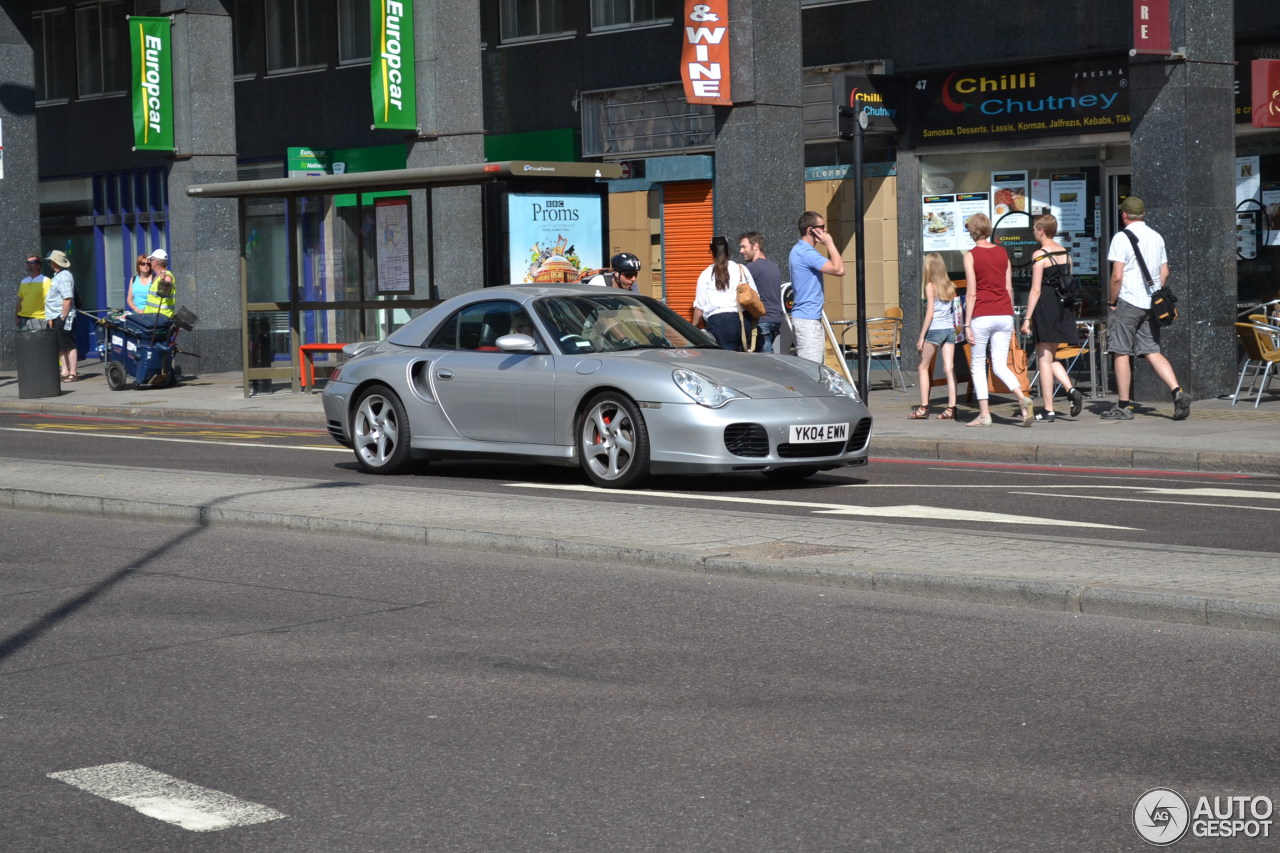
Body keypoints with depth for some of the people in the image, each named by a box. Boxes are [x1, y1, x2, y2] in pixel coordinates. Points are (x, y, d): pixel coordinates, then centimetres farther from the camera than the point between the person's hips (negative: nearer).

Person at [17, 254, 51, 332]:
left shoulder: (45, 281, -3)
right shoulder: (23, 282, 15)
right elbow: (20, 299, 18)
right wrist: (17, 317, 12)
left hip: (38, 319, -6)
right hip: (23, 318, 6)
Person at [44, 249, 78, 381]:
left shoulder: (64, 277, -15)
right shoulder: (58, 275, 16)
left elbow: (68, 299, -22)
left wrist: (62, 317, -22)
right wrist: (51, 318, 19)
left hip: (63, 317, -10)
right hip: (56, 318, 10)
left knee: (68, 346, -6)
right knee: (61, 347, 12)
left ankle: (72, 373, -3)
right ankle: (65, 371, 17)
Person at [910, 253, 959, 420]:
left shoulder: (930, 286, -6)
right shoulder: (950, 286, 9)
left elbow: (930, 313, -10)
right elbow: (954, 310, 9)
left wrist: (921, 337, -8)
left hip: (935, 329, -5)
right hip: (950, 329, 5)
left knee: (923, 367, 7)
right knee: (949, 368, 1)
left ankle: (923, 407, 4)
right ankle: (951, 408, -5)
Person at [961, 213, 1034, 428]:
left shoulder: (971, 255, -5)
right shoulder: (1002, 252, 9)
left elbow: (972, 293, -9)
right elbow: (1009, 288, 11)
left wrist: (967, 324, -7)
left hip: (982, 315, -4)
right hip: (1004, 314, 4)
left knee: (978, 365, 8)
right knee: (1000, 366, 7)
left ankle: (984, 414, 4)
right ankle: (1022, 398, -18)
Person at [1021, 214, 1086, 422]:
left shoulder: (1039, 255, -12)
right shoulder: (1066, 253, 9)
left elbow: (1036, 290, -15)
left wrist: (1027, 318, -12)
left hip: (1045, 306, -7)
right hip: (1063, 308, 7)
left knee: (1044, 359, -1)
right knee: (1051, 357, 18)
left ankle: (1048, 410, 0)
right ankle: (1071, 390, -3)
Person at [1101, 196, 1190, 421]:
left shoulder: (1122, 237, -10)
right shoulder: (1157, 237, 12)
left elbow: (1117, 277, -15)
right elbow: (1164, 272, 15)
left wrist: (1113, 302, -4)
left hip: (1128, 301, -6)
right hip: (1150, 304, 6)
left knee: (1121, 353, 1)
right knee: (1153, 352, 7)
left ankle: (1124, 406, 4)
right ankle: (1178, 392, -10)